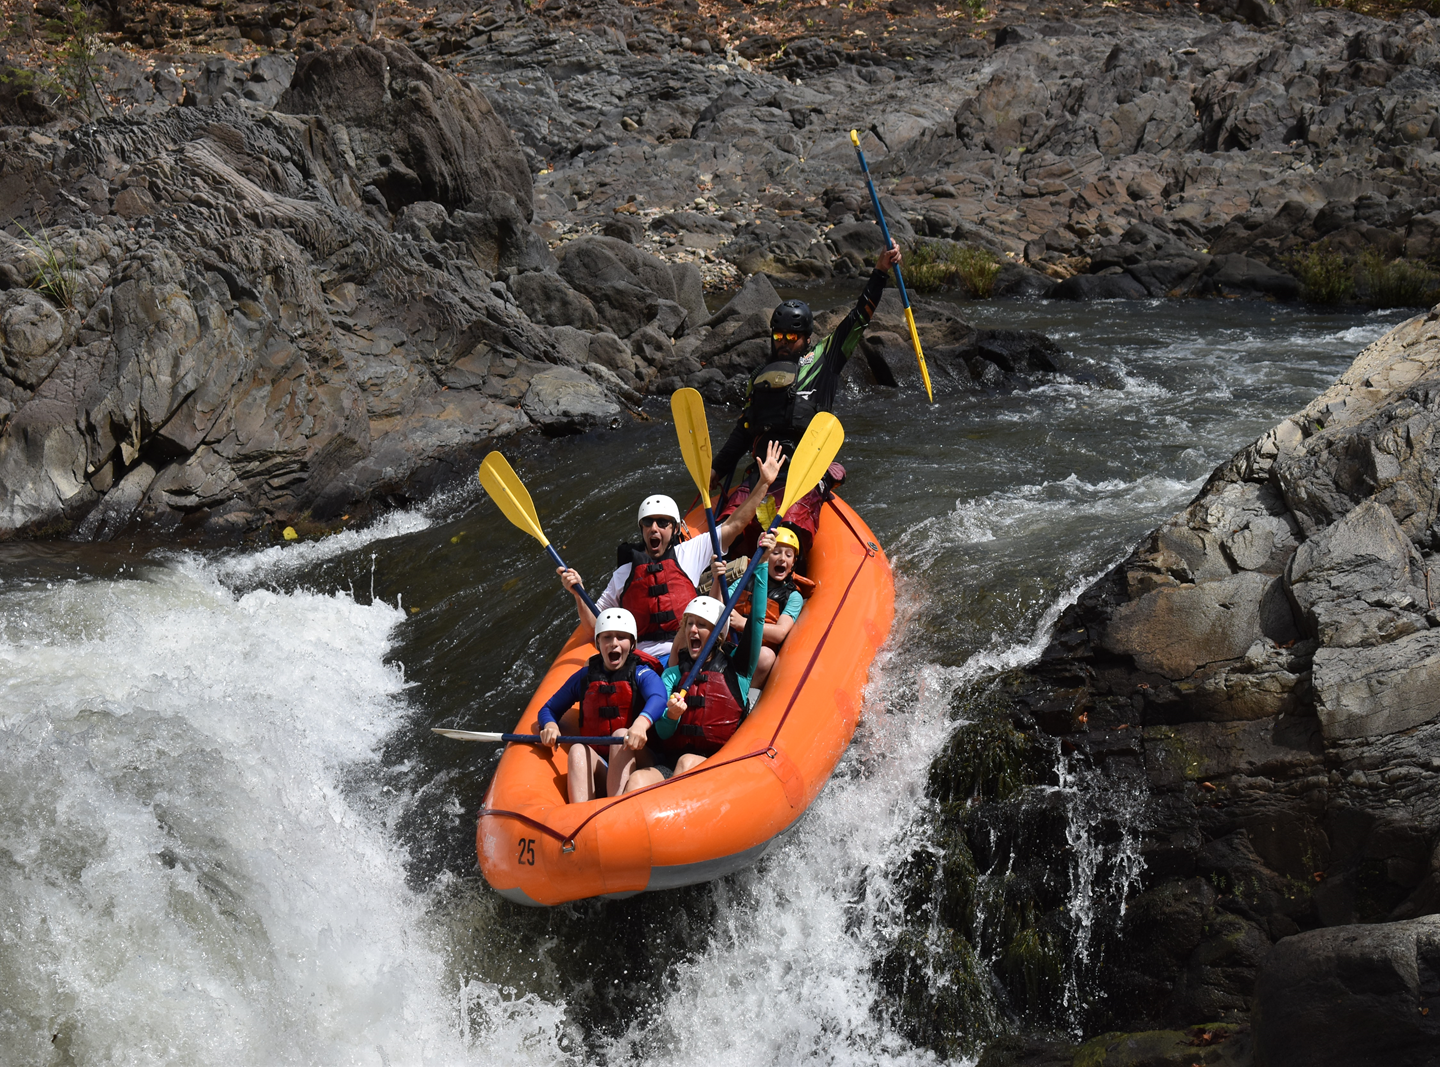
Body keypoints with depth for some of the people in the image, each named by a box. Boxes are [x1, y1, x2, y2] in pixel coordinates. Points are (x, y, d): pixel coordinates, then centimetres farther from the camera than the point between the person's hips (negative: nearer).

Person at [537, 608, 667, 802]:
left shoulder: (642, 674, 2)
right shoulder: (584, 677, 13)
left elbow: (658, 699, -21)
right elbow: (548, 709, 22)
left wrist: (641, 723, -44)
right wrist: (550, 725, -4)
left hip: (633, 763, -2)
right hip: (597, 767, 2)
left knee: (621, 735, -30)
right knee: (577, 750, -27)